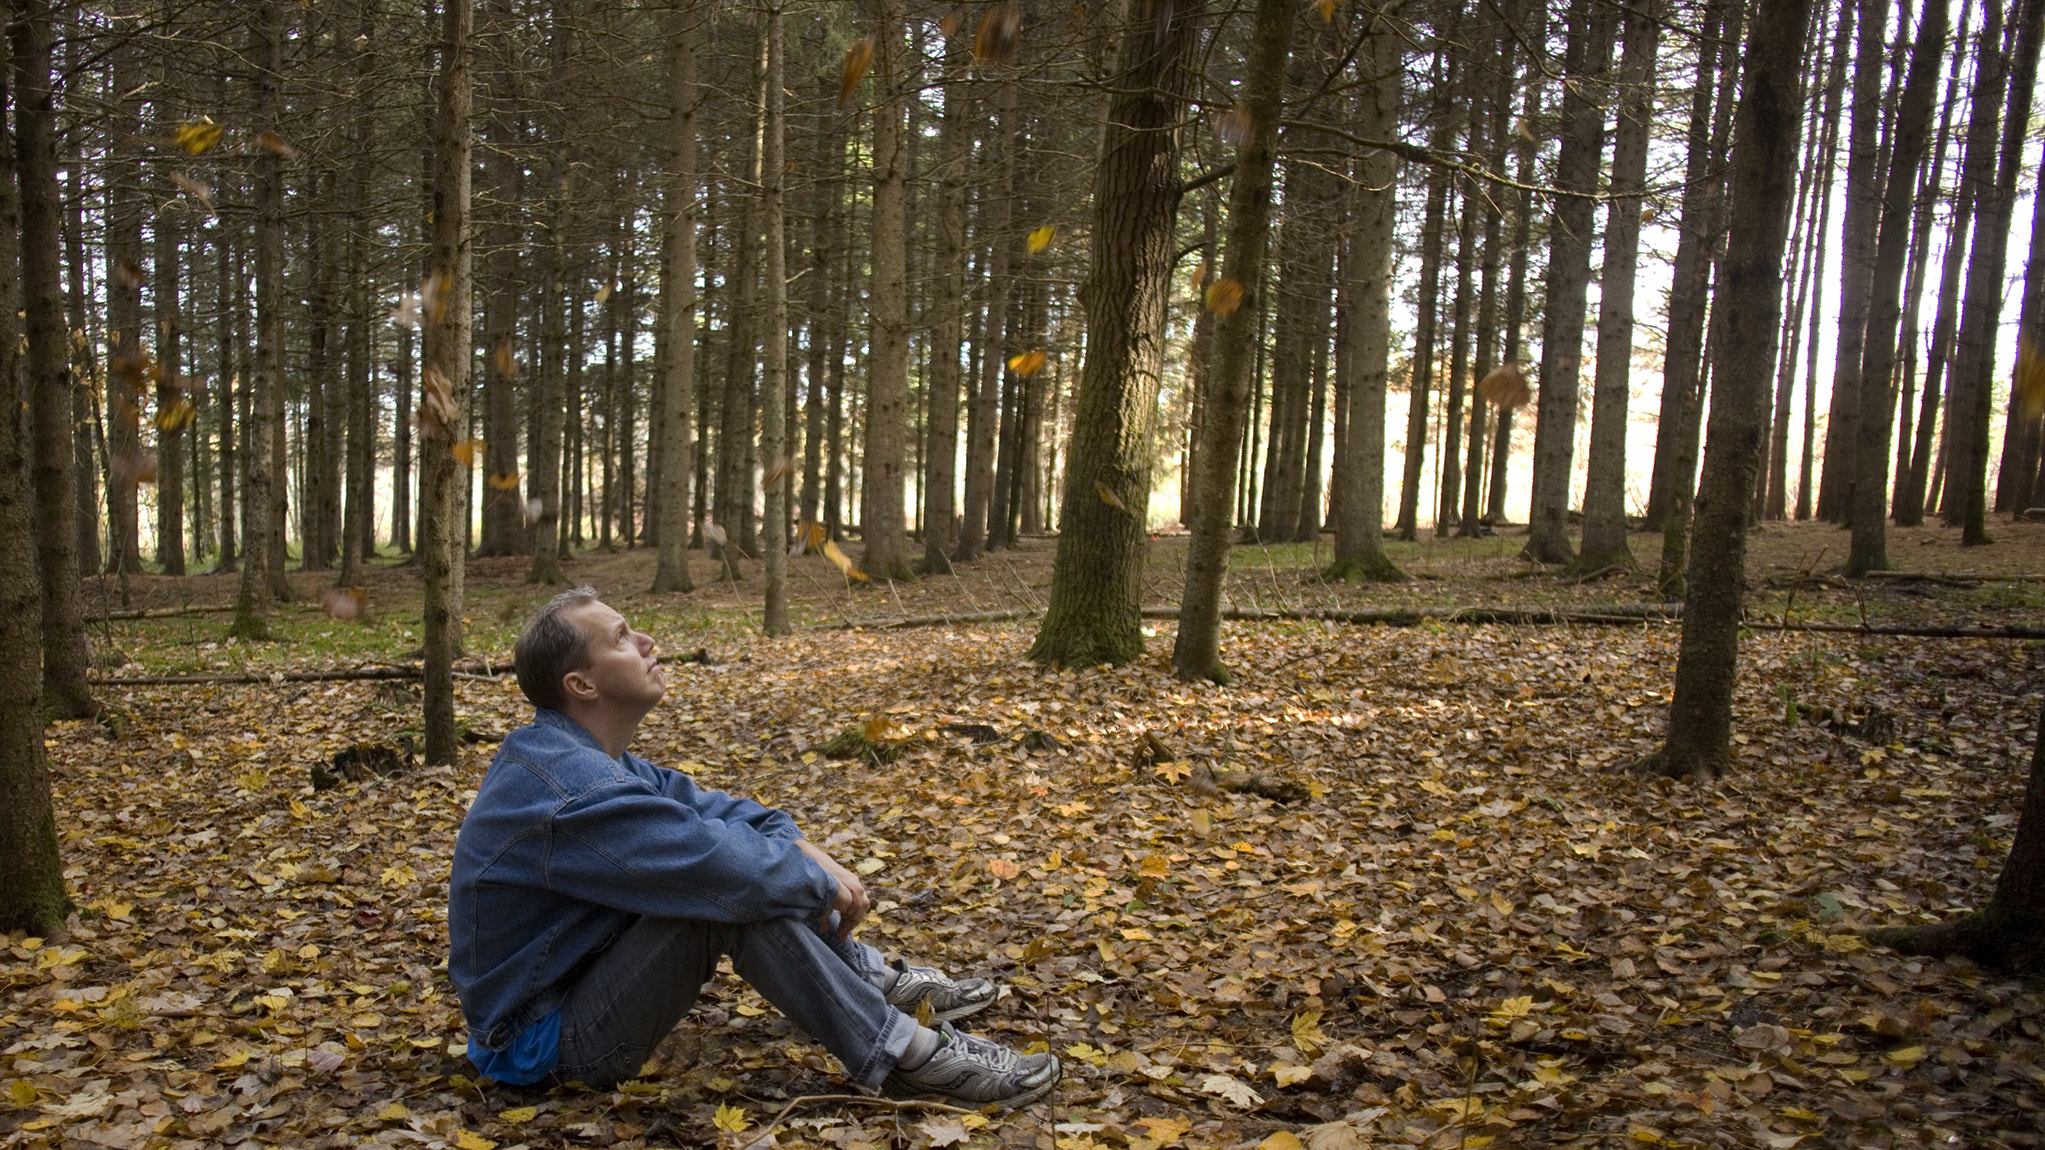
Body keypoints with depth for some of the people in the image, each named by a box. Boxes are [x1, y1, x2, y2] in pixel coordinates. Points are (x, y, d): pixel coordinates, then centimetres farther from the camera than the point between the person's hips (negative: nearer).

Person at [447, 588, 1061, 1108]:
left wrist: (803, 847, -8)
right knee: (733, 887, -27)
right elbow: (726, 869, -32)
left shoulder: (582, 757, 3)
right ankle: (902, 1053, -17)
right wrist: (826, 886, -14)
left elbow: (699, 804, 8)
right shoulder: (571, 788, -29)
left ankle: (878, 982, 11)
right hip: (545, 1043, -10)